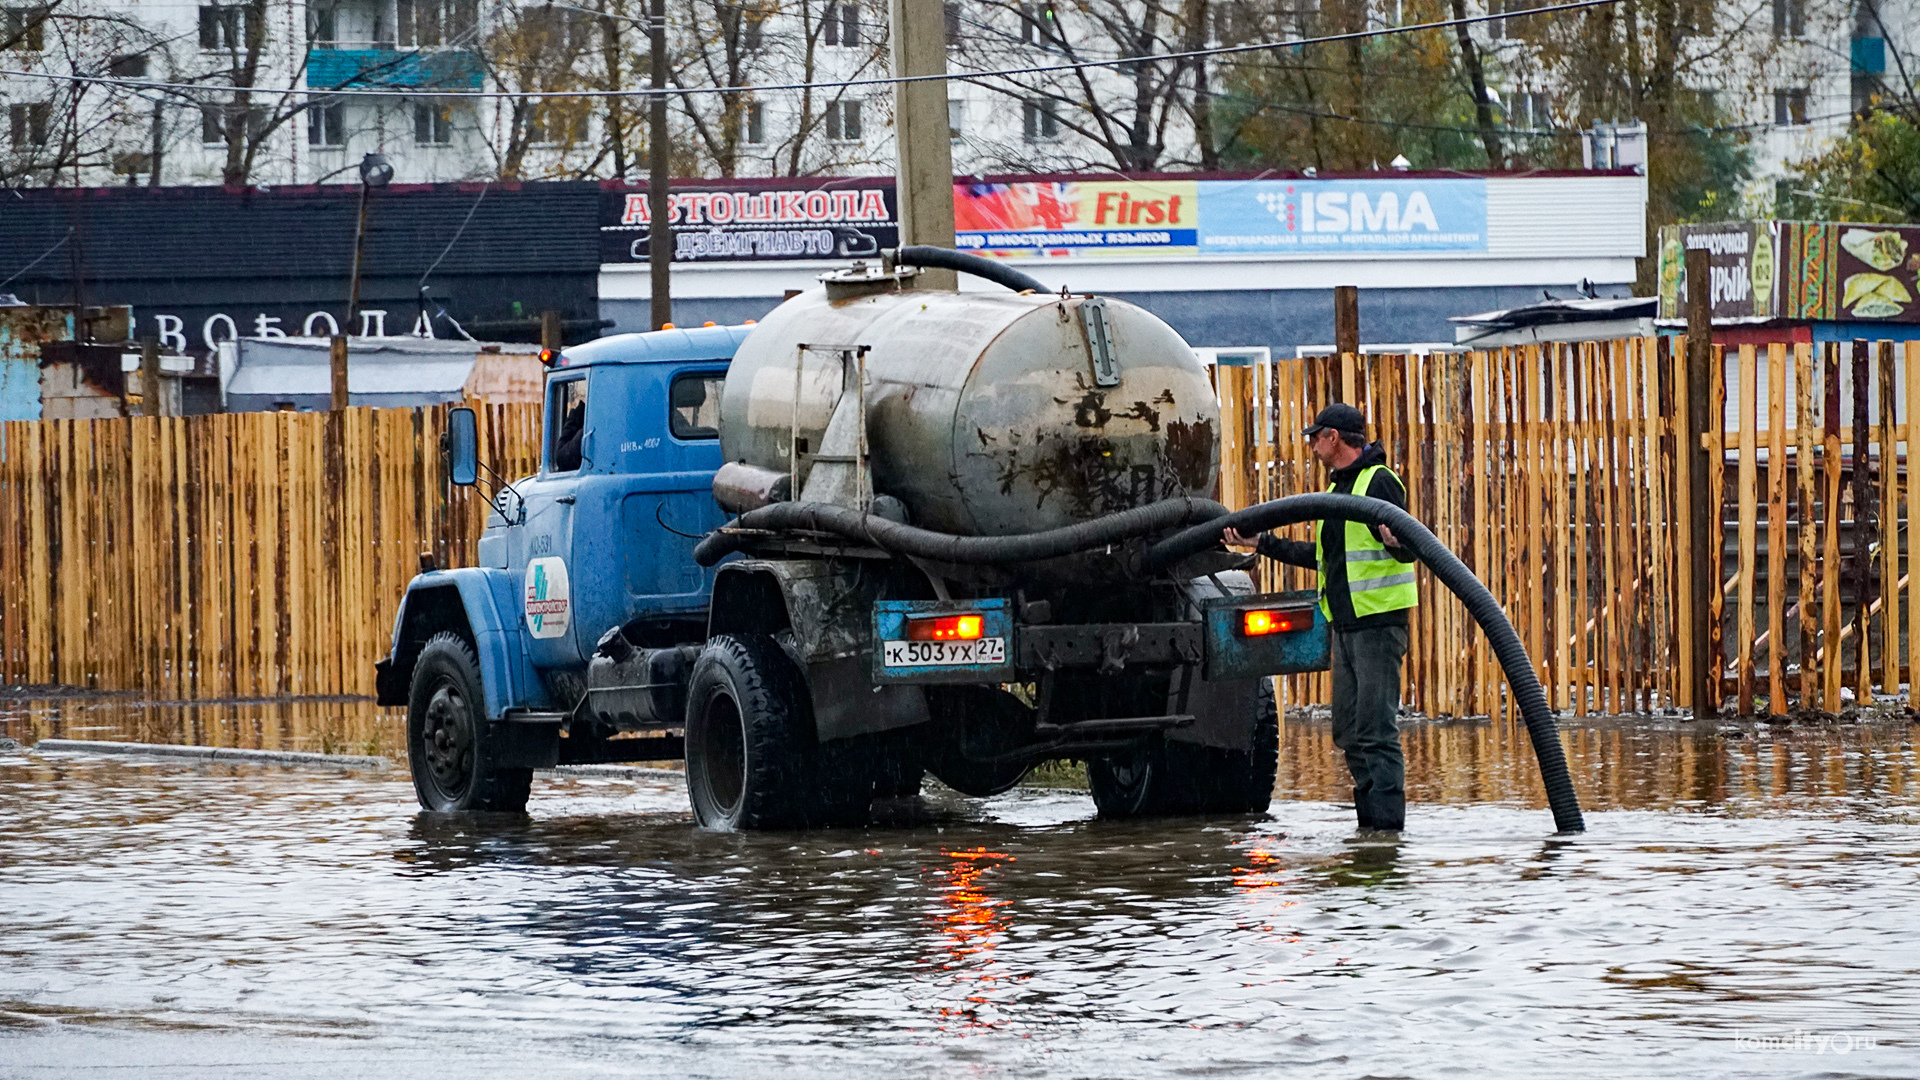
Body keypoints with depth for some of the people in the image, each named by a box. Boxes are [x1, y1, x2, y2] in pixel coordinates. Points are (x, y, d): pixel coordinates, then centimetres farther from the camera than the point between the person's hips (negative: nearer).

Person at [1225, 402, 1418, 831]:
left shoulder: (1379, 482, -10)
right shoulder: (1337, 488, 19)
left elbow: (1409, 551, -19)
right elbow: (1321, 555, 28)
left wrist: (1395, 542, -42)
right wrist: (1261, 543, 30)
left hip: (1378, 622, -10)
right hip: (1345, 625, 10)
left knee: (1376, 730, -13)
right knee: (1349, 732, 9)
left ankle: (1386, 823, -16)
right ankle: (1368, 824, 12)